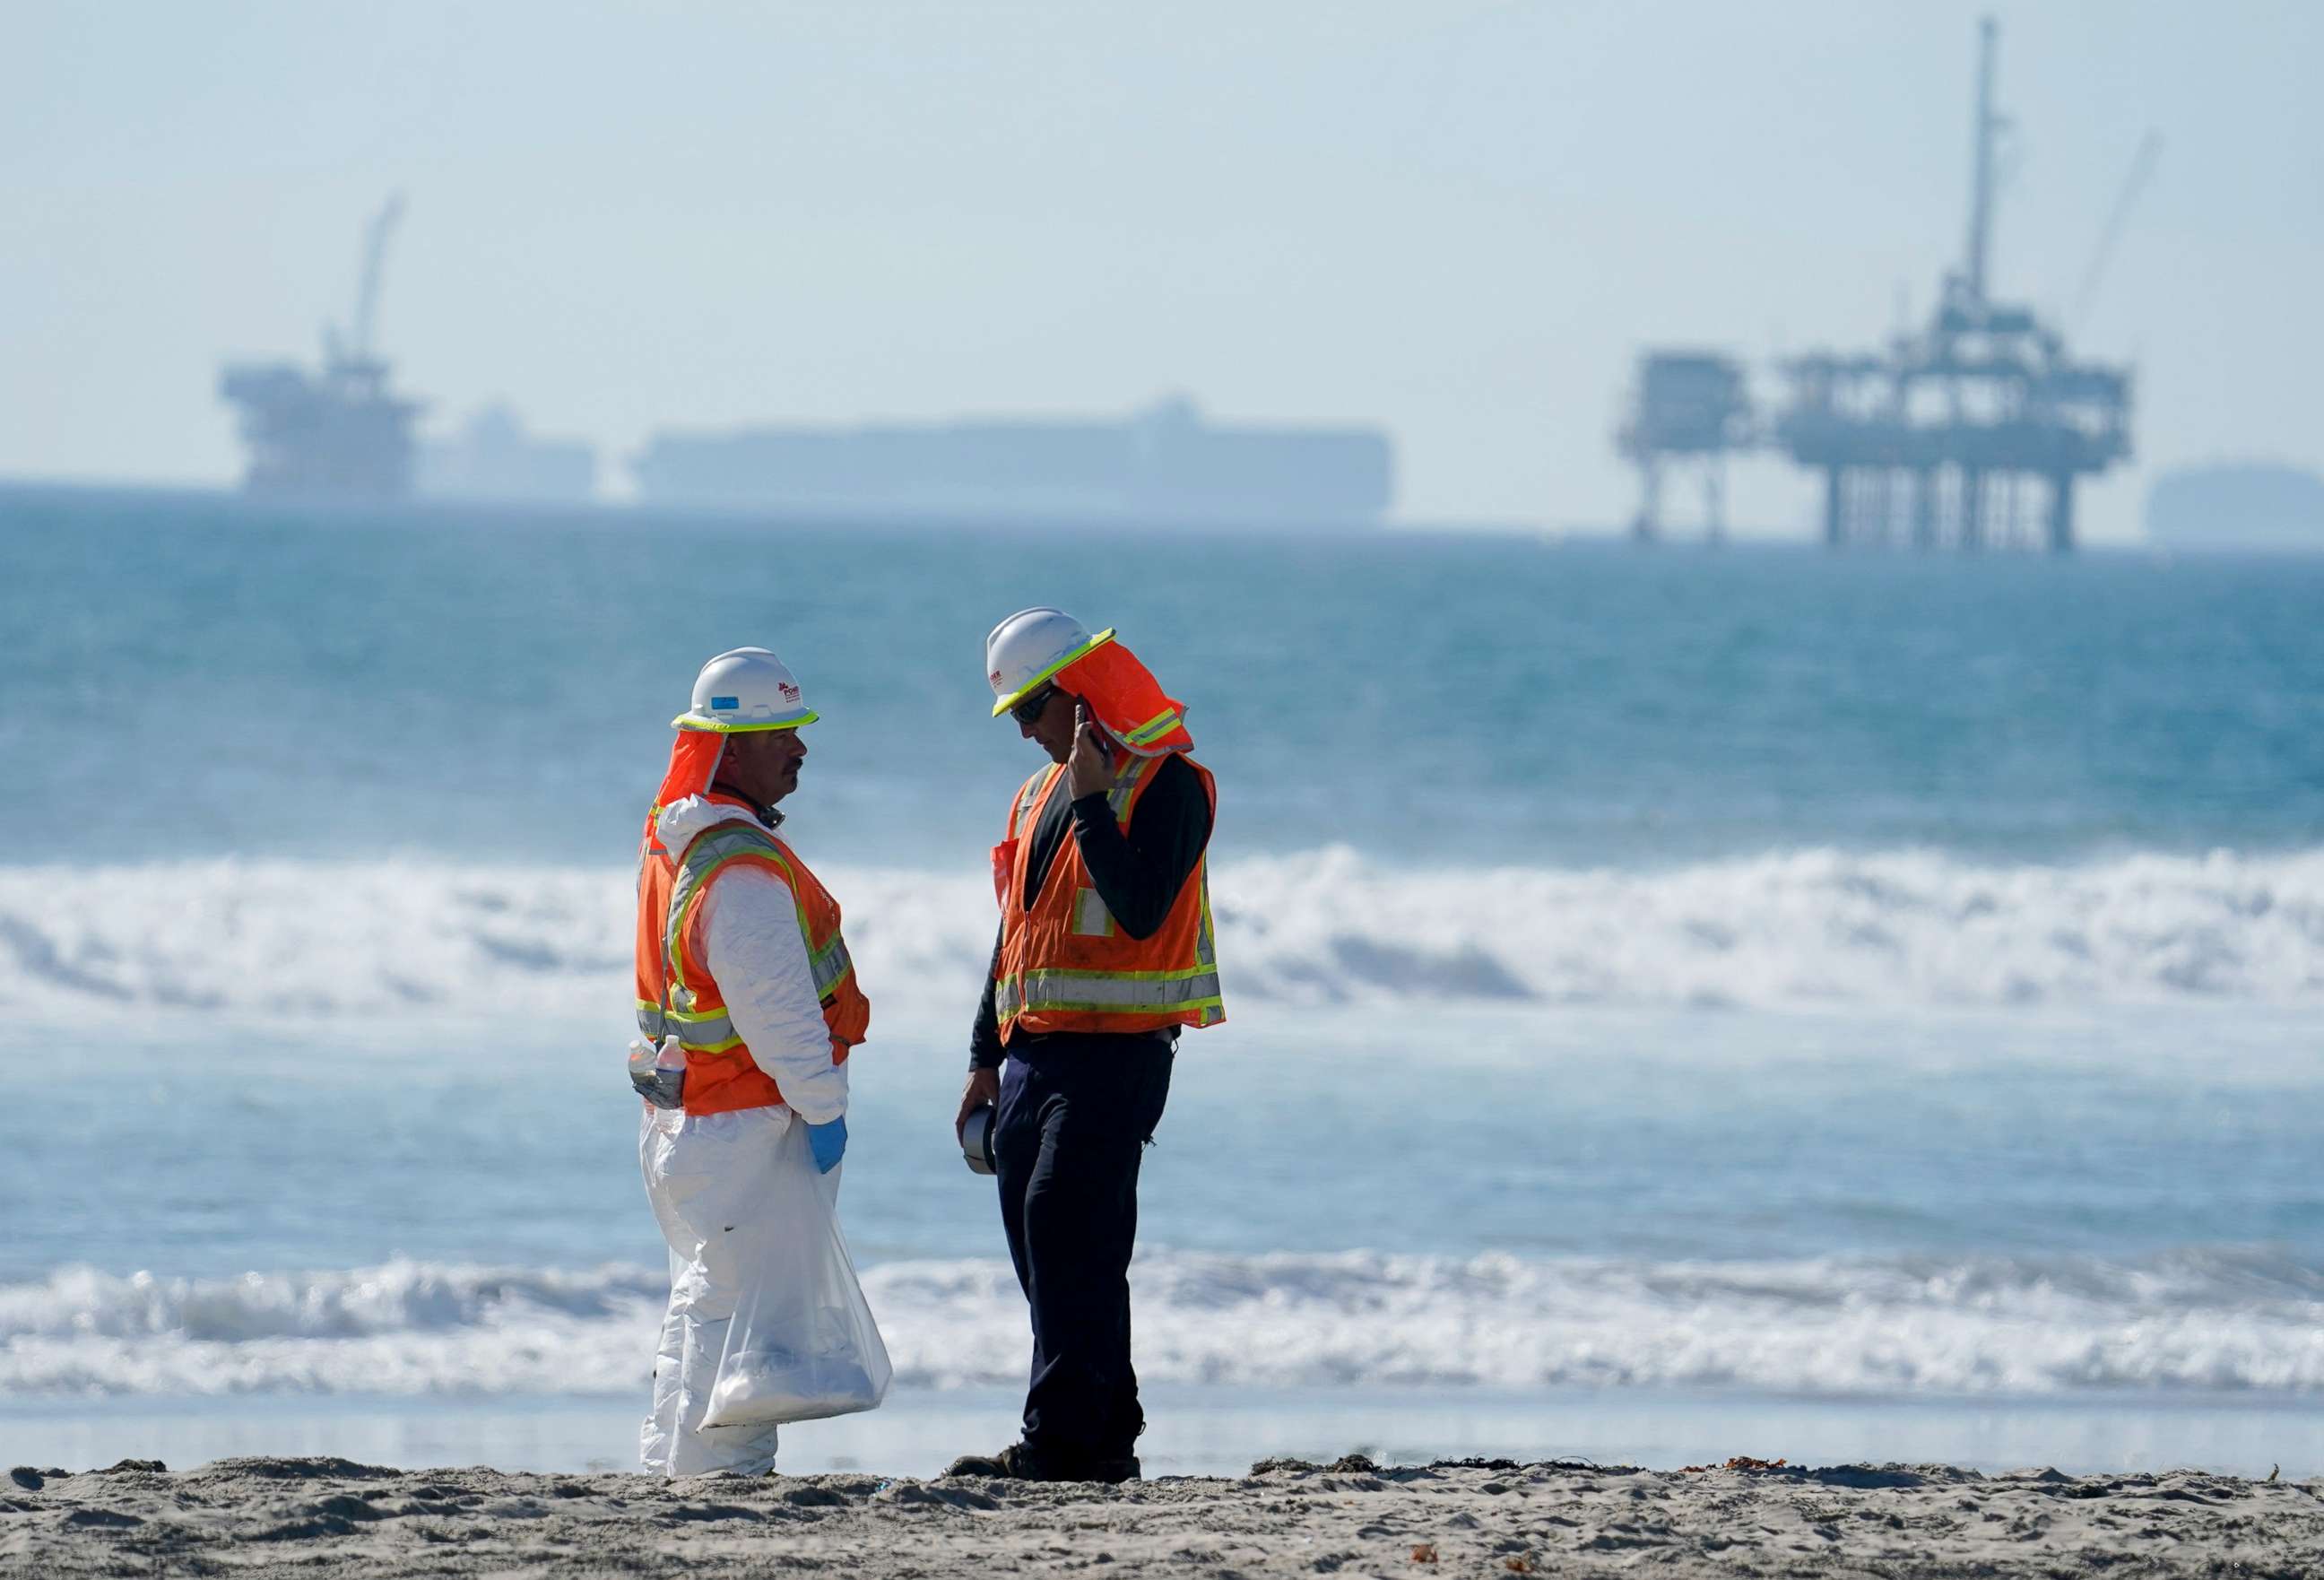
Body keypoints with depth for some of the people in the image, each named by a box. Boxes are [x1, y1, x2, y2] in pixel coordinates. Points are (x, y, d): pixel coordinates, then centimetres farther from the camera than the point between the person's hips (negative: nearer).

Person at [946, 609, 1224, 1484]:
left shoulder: (1166, 785, -7)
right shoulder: (1041, 794, 20)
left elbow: (1141, 911, -20)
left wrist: (1090, 803, -19)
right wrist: (988, 1058, 23)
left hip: (1116, 1051, -9)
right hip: (1034, 1052, 9)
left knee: (1068, 1233, -15)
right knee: (1040, 1241, 6)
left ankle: (1063, 1438, -17)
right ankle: (1105, 1436, 11)